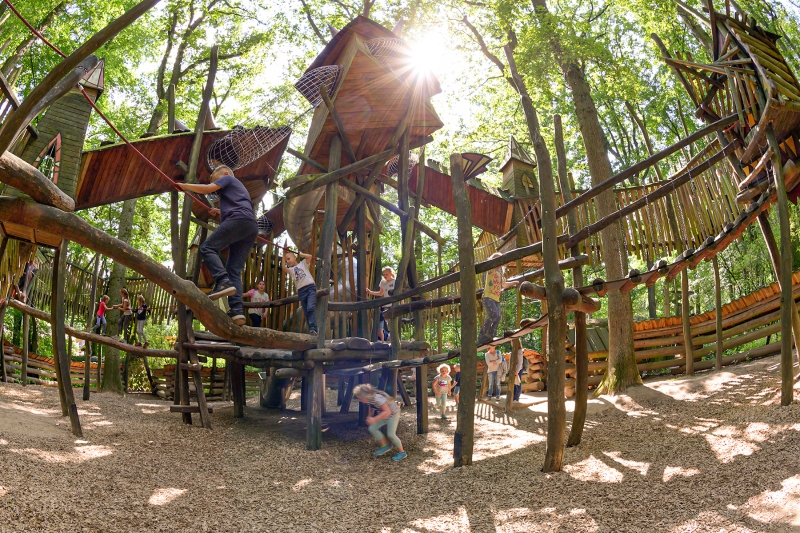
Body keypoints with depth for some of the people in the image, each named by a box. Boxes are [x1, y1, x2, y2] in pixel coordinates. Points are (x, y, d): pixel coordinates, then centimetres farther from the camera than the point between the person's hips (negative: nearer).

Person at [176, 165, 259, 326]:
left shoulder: (228, 179, 18)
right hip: (252, 227, 8)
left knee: (207, 248, -10)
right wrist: (221, 212, 40)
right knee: (234, 270, -1)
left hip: (239, 220, -8)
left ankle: (223, 282, -31)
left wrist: (185, 186, 15)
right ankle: (237, 311, -17)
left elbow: (207, 188, 4)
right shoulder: (240, 187, 42)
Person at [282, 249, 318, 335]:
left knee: (310, 308, -24)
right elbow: (283, 267, 0)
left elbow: (309, 256, -6)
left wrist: (301, 254, 9)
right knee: (307, 313, 0)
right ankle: (312, 331, -1)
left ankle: (313, 329, -32)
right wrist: (284, 254, 3)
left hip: (310, 287, -5)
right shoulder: (291, 270, 21)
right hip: (301, 291, 5)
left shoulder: (303, 263, 13)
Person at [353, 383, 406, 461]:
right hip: (382, 415, 8)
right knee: (372, 428, -1)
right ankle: (385, 446, 13)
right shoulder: (369, 399, -13)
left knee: (390, 434, -10)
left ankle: (402, 452, 11)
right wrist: (370, 416, -4)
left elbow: (387, 412, -43)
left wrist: (374, 419, -46)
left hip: (392, 414, -8)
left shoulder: (378, 399, -39)